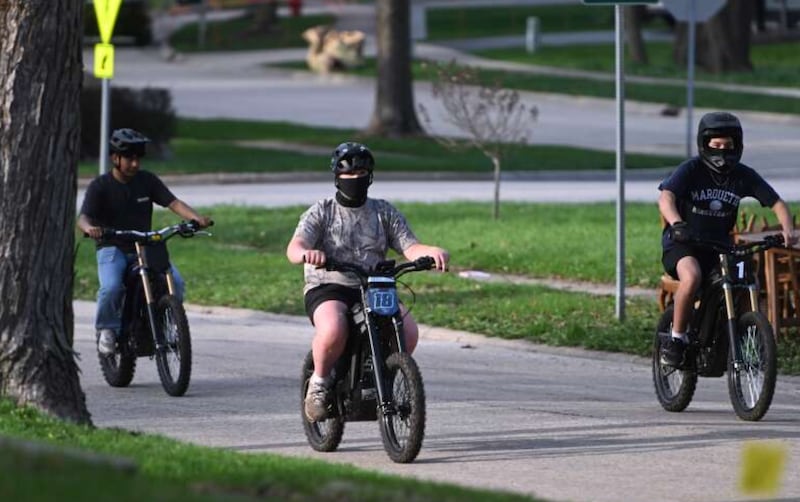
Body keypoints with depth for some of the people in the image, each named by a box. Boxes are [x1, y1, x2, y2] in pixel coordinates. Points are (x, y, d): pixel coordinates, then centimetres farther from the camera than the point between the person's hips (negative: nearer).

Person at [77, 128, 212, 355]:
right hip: (112, 249, -3)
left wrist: (197, 218, -25)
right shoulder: (99, 186, -6)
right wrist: (89, 228, -43)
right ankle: (107, 329, -4)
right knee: (111, 288, -32)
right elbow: (83, 217, -18)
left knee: (176, 283, -20)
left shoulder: (147, 180, 4)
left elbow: (173, 202, -5)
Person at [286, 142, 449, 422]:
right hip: (328, 289, -3)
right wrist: (306, 253, -36)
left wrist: (432, 252, -21)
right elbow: (294, 248, -10)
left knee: (408, 331, -24)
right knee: (334, 330, -36)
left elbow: (410, 247, 3)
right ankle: (319, 382, -9)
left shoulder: (384, 213, 14)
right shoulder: (321, 213, 5)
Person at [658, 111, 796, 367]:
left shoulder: (744, 176, 1)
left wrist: (787, 229, -20)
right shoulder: (691, 170, -10)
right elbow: (666, 198, -25)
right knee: (692, 277, -35)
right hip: (682, 244, -4)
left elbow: (776, 203, 1)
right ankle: (676, 339, -19)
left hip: (719, 247, 4)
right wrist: (677, 224, -46)